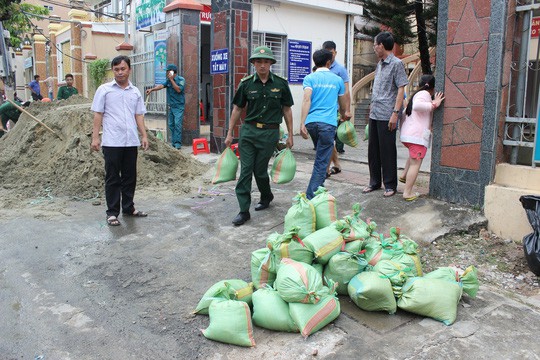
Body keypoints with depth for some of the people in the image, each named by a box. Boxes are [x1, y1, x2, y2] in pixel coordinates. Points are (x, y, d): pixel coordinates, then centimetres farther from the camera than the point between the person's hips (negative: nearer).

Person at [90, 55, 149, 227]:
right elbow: (98, 114, 0)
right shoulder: (104, 89, 1)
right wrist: (95, 137, -7)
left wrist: (144, 135, 5)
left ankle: (128, 208, 25)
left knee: (130, 177, 11)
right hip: (112, 142, -4)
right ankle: (112, 213, 10)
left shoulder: (135, 92, 11)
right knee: (112, 178, 2)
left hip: (131, 142, 4)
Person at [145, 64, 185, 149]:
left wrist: (171, 79, -16)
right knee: (171, 125, 6)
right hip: (171, 106, 7)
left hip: (179, 106, -7)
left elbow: (178, 89, -20)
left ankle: (178, 143, -14)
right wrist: (152, 89, -19)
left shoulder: (181, 80, -5)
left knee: (177, 123, -15)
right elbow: (161, 85, -3)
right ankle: (173, 142, 13)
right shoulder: (168, 80, 12)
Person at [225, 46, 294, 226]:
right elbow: (237, 109, 8)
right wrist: (230, 133, 7)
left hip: (270, 132, -1)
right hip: (248, 131, 2)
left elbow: (287, 110, 6)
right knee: (245, 170, -2)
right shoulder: (246, 84, 1)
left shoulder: (280, 84, 0)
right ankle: (244, 211, 5)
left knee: (260, 169, 4)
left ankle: (266, 196, 35)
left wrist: (290, 135, 4)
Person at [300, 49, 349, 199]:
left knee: (321, 155, 24)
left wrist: (302, 123, -14)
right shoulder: (337, 80, 14)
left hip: (311, 122, 2)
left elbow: (307, 99, -8)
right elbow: (343, 103, 27)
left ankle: (319, 187, 30)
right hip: (328, 123, -2)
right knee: (321, 162, -4)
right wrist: (343, 114, 49)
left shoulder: (309, 78, 9)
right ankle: (311, 197, -10)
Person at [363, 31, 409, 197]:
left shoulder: (396, 64, -8)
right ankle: (374, 182, 24)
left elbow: (401, 89, -12)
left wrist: (395, 113, -18)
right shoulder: (379, 64, 16)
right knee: (373, 150, 12)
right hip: (374, 115, 8)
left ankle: (390, 185, 11)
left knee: (387, 151, 0)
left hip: (386, 116, -8)